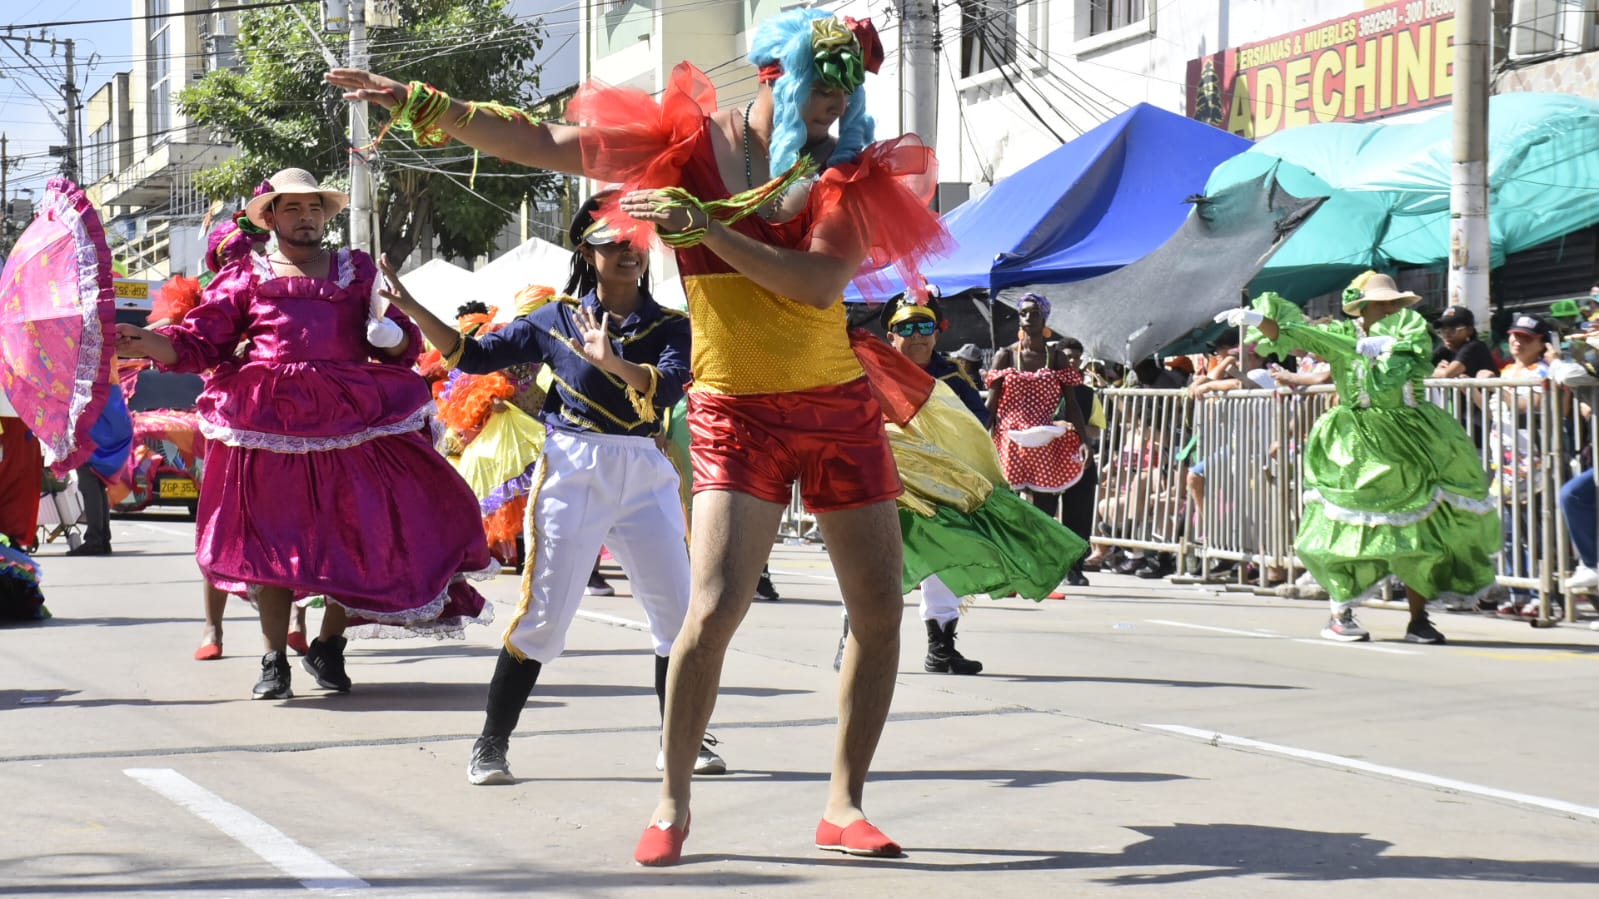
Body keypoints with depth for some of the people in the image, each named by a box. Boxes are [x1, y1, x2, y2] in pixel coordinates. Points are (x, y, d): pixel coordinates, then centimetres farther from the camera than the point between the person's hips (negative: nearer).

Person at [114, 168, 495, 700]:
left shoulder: (357, 271, 15)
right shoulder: (247, 276, 12)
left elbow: (402, 347, 15)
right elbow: (200, 341, 4)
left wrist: (394, 337, -8)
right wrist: (152, 345, -15)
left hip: (349, 419, 1)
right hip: (271, 425, -1)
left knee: (365, 531, -3)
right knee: (271, 537, 1)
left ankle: (329, 646, 16)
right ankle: (274, 660, 13)